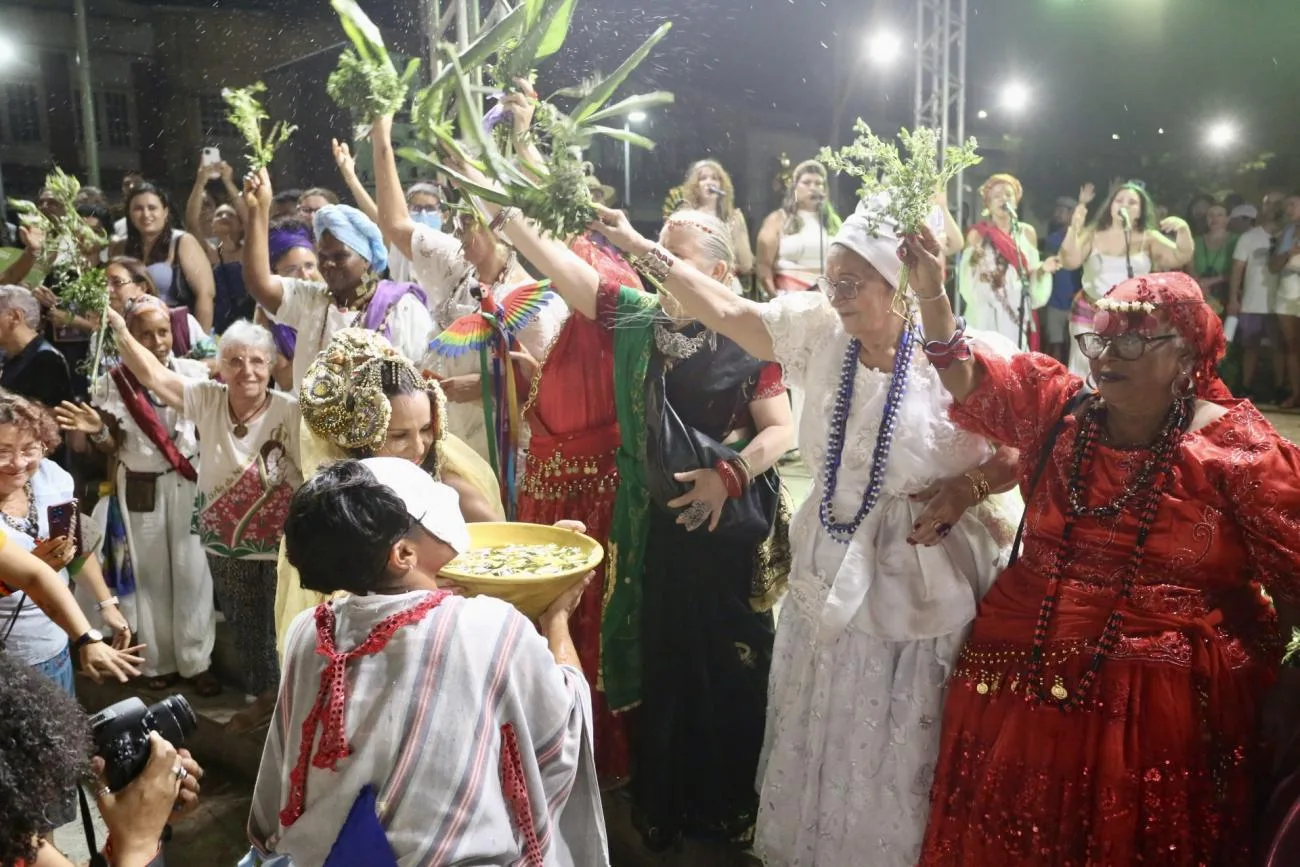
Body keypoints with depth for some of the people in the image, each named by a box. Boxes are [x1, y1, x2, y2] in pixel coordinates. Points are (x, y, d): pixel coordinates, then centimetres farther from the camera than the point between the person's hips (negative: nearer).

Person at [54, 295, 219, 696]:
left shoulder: (195, 372, -7)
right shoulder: (112, 383, -3)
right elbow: (110, 448, 2)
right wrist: (96, 431, -19)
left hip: (190, 482, -1)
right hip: (141, 488, 1)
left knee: (192, 571, 2)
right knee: (151, 575, 12)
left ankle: (196, 660, 15)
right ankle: (160, 662, 26)